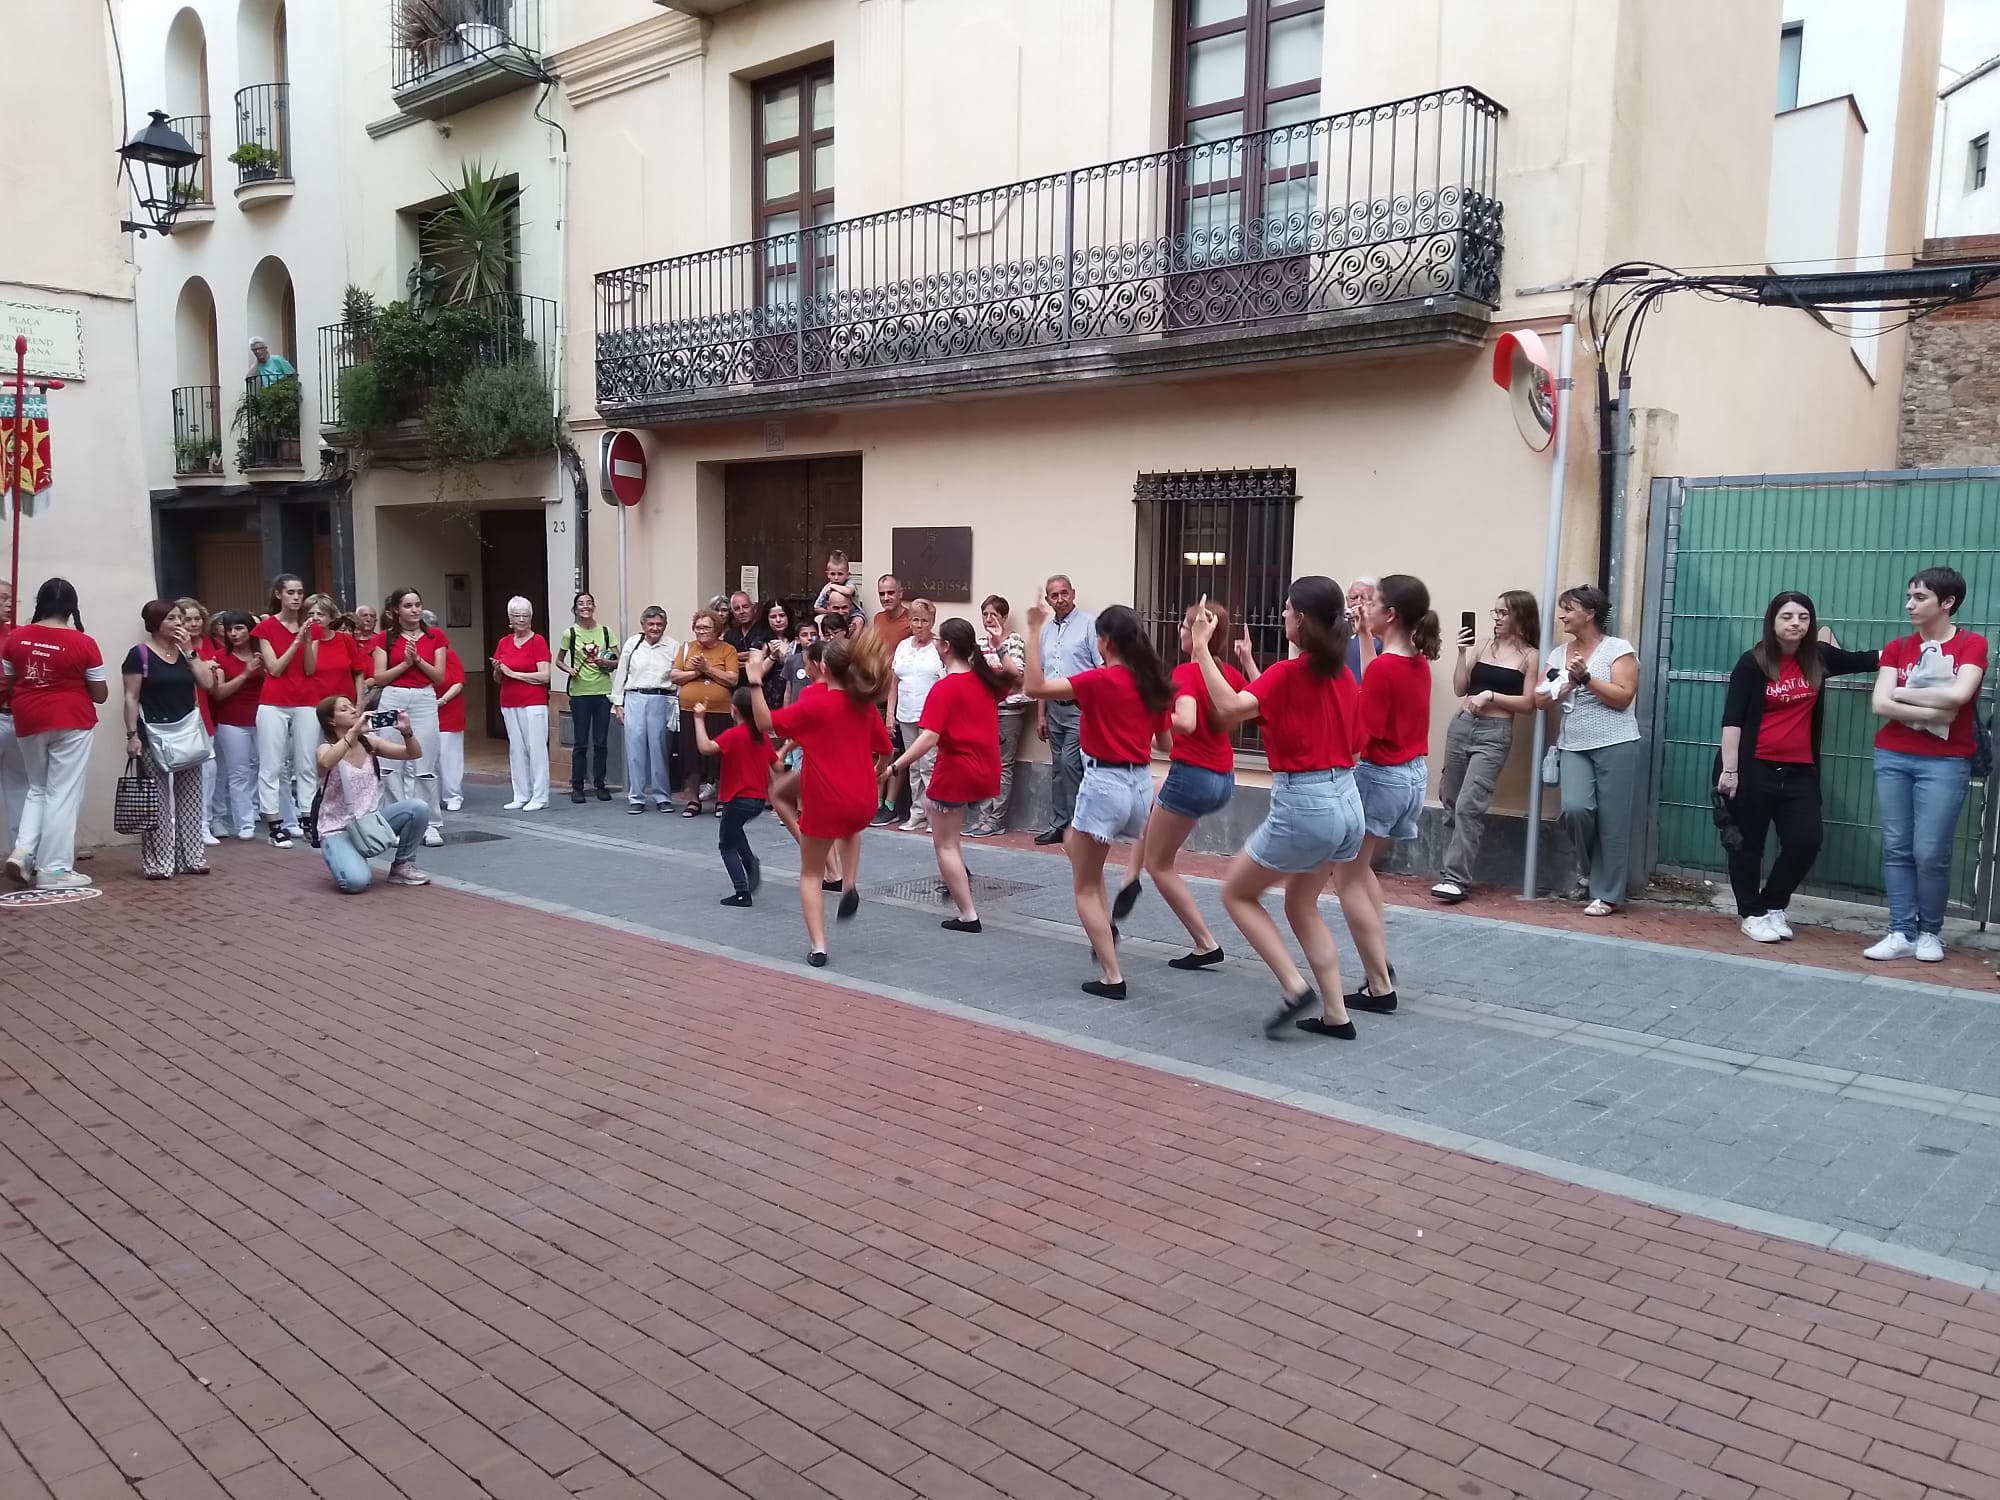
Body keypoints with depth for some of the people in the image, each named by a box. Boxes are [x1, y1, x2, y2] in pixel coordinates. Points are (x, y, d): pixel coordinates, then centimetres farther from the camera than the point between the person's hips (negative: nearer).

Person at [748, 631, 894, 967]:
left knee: (811, 873, 13)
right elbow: (884, 750, 13)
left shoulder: (814, 703, -10)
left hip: (824, 803, -4)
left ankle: (818, 947, 3)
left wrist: (755, 680, -13)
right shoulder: (866, 705, 5)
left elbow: (766, 723, -12)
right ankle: (849, 885, 19)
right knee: (850, 827, 41)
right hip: (863, 802, 4)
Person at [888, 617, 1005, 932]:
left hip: (955, 773, -7)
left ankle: (968, 916, 4)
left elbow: (929, 738, -26)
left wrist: (894, 767, -24)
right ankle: (960, 873, 29)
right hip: (987, 773, 7)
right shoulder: (986, 679, 3)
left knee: (945, 844, 6)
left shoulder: (943, 688, -17)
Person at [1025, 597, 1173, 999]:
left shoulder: (1100, 680, -14)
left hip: (1105, 782, -7)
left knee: (1086, 888, 7)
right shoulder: (1153, 683, 6)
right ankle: (1106, 926, 25)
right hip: (1141, 783, 7)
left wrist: (1035, 630, -20)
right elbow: (1165, 741, 15)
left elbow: (1035, 687, -21)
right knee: (1073, 840, 33)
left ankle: (1112, 978, 5)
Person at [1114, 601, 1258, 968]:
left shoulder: (1186, 672, -17)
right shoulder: (1230, 673, 4)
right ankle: (1131, 878, 26)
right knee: (1150, 805, 34)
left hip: (1191, 775, -8)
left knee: (1159, 864, 9)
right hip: (1224, 780, 8)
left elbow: (1186, 723, -32)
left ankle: (1206, 945, 9)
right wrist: (1248, 661, 16)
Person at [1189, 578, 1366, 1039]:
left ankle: (1295, 988, 2)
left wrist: (1202, 649, -22)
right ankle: (1336, 1014, 20)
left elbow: (1229, 708, -27)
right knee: (1302, 905, 22)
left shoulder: (1288, 672, -13)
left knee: (1236, 893, 11)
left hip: (1303, 805, -8)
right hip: (1346, 803, 8)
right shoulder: (1345, 676, 8)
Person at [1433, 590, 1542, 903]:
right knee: (1450, 802, 8)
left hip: (1495, 733, -5)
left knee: (1469, 805, -13)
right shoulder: (1484, 646, 10)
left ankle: (1456, 878, -10)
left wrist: (1491, 695, -13)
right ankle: (1452, 869, 19)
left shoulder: (1530, 656, 0)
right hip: (1461, 725, 5)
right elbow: (1460, 689, 8)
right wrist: (1463, 652, -2)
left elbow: (1529, 704, -3)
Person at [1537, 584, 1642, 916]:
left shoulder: (1618, 648, -2)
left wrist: (1585, 677, -16)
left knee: (1612, 821, -1)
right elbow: (1540, 697, 10)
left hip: (1615, 745, -4)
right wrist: (1561, 686, -9)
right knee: (1575, 808, -15)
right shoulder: (1558, 654, 13)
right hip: (1574, 747, 4)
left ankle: (1607, 894, 8)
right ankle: (1587, 867, 14)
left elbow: (1623, 697, -10)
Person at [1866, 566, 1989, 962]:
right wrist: (1932, 711, -14)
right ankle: (1902, 932, 8)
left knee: (1930, 852, -5)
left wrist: (1901, 693, -6)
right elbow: (1879, 704, -5)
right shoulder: (1897, 648, 7)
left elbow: (1958, 695, -17)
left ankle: (1930, 932, 14)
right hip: (1893, 758, 3)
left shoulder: (1972, 644, -1)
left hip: (1945, 762, -3)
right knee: (1896, 848, 3)